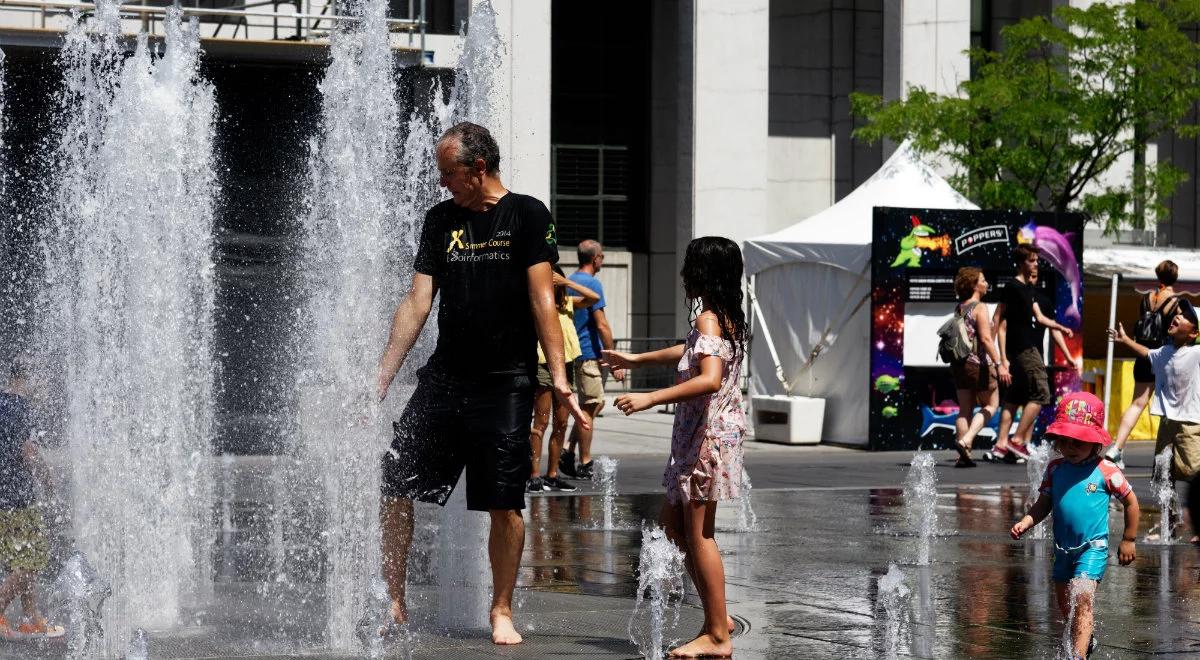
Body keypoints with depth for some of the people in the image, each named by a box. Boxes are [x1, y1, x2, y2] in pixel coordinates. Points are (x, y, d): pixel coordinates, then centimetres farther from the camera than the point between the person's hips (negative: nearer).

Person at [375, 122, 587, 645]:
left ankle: (501, 612, 12)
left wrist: (558, 377, -14)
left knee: (504, 504, -2)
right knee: (394, 487, -2)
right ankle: (393, 605, 8)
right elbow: (417, 302, 10)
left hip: (504, 385, -4)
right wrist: (381, 379, 5)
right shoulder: (441, 219, 11)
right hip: (443, 380, 4)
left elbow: (542, 300, -6)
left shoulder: (527, 216, -2)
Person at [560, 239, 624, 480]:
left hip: (576, 352, 9)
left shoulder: (569, 281, 14)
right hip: (589, 353, -9)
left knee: (596, 404, 15)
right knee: (589, 407, -3)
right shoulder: (591, 284, -13)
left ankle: (569, 454, 11)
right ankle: (584, 465, 0)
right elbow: (601, 325, -17)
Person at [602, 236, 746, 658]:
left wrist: (651, 399, -33)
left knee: (698, 533, -5)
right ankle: (718, 617, 19)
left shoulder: (708, 319, -18)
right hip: (698, 434, 10)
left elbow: (710, 379, -32)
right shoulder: (728, 317, 12)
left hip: (707, 437, -10)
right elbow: (692, 354, 31)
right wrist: (636, 360, 40)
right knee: (673, 522, 17)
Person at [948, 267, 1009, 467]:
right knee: (991, 405, 6)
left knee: (965, 409, 8)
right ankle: (966, 440, -12)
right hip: (979, 363, -7)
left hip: (959, 364, 7)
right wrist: (999, 364, -21)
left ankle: (963, 455, 3)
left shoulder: (958, 308, 12)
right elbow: (985, 338, -19)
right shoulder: (980, 307, -11)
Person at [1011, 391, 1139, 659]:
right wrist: (1025, 523, -13)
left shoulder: (1105, 471, -11)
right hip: (1063, 548, 6)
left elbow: (1130, 501, 0)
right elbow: (1043, 504, 7)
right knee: (1065, 606, 19)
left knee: (1082, 599, -21)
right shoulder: (1055, 469, 1)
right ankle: (1088, 636, 46)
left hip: (1093, 547, -6)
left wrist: (1128, 540, 3)